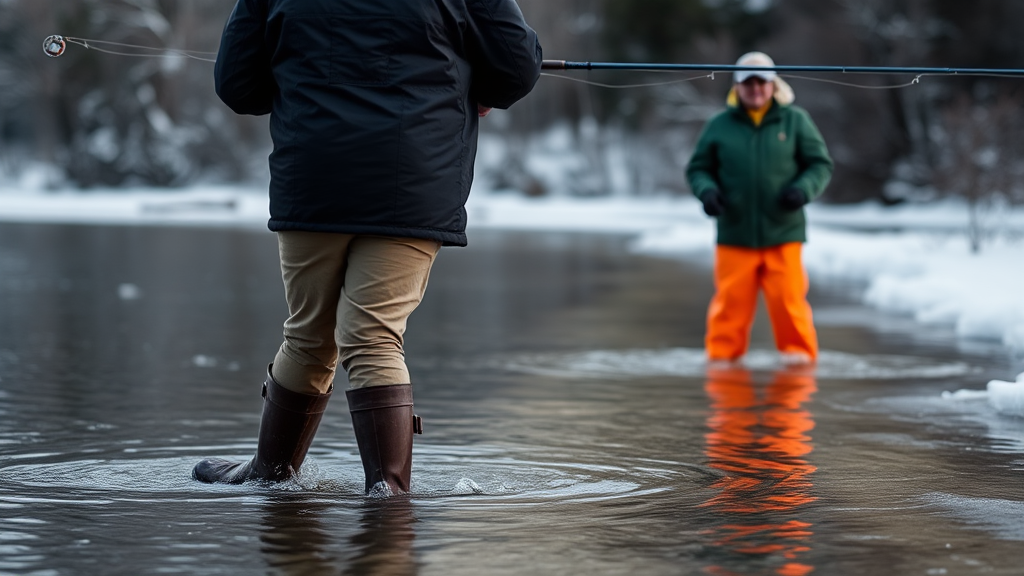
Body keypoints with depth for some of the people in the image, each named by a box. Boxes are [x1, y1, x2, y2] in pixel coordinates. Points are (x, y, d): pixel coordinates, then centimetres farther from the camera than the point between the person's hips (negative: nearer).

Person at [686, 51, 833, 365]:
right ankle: (722, 355, 11)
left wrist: (803, 189, -12)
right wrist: (706, 190, -9)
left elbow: (820, 164, 8)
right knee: (731, 302, 0)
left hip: (783, 233, 0)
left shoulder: (795, 120, 6)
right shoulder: (720, 126, 7)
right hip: (734, 234, 1)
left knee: (788, 299, -3)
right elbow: (697, 168, 13)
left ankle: (799, 352, 11)